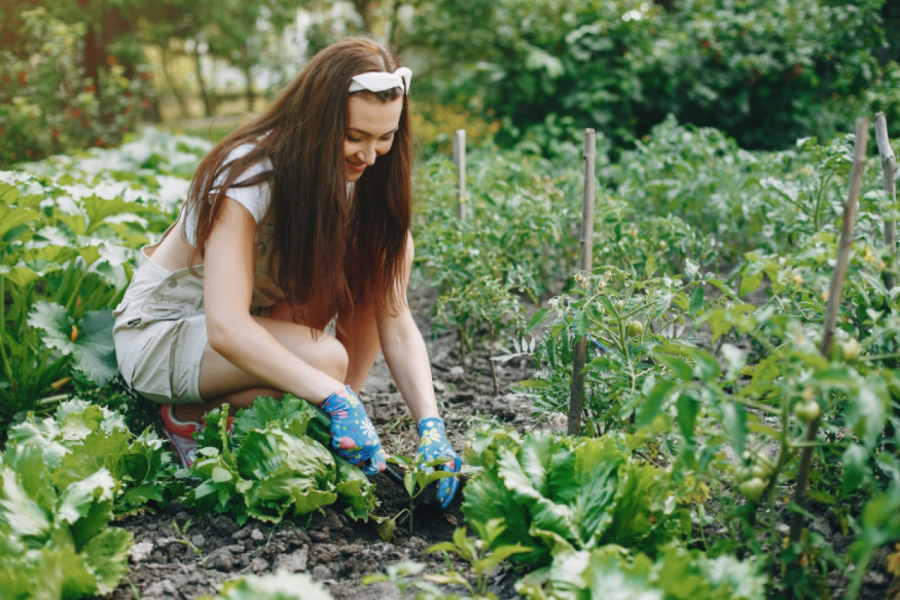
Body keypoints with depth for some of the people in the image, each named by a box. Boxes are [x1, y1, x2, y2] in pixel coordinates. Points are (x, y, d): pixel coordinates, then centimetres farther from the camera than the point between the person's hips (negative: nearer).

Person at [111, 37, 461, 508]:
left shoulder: (364, 181, -11)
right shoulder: (247, 176, -28)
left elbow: (396, 322, -15)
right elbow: (226, 328, -39)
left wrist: (430, 426, -28)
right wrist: (336, 398, -46)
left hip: (256, 320, 6)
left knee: (381, 263, -15)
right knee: (327, 358, -32)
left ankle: (339, 431, -8)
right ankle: (191, 416, -7)